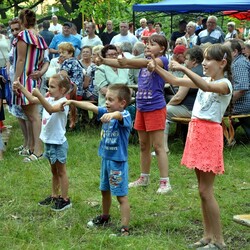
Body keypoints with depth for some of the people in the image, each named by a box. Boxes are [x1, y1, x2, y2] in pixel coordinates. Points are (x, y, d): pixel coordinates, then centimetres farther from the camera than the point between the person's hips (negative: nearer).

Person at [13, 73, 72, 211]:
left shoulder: (63, 103, -22)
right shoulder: (50, 99, 3)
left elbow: (51, 109, -41)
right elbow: (32, 99, 9)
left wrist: (38, 94, -51)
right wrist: (20, 87, -1)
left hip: (58, 143, -8)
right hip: (49, 141, 8)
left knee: (61, 171, 3)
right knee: (54, 171, 20)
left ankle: (65, 199, 13)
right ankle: (54, 196, 33)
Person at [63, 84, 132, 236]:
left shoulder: (125, 116, -21)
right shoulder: (106, 112, 2)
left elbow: (119, 115, -43)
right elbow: (91, 107, 3)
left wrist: (112, 114, -65)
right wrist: (73, 102, -6)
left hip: (118, 162, -8)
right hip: (106, 159, 9)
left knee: (121, 196, -4)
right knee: (105, 190, 25)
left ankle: (125, 228, 2)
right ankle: (105, 217, 46)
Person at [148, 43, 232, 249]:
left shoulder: (224, 84, -11)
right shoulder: (205, 81, 12)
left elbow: (206, 87, -33)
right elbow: (175, 81, 11)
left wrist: (183, 68, -35)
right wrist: (157, 69, -2)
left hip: (210, 135, -8)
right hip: (196, 132, 8)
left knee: (206, 191, -6)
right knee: (203, 190, 12)